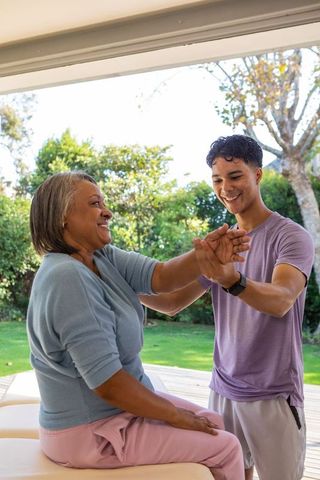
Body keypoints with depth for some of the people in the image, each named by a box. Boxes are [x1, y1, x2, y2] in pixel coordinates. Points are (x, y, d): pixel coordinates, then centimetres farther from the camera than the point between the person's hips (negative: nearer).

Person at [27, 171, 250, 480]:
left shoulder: (102, 257, 0)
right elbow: (107, 382, -28)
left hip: (115, 406, 9)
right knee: (225, 447, 0)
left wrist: (206, 256, -32)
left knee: (212, 422, 20)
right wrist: (176, 416, -16)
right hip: (91, 432, -9)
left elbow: (161, 277, -12)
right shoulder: (68, 277, -28)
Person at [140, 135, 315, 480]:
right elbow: (173, 302, 5)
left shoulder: (291, 236, -11)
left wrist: (231, 279, -47)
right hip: (223, 389, 5)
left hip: (274, 394, -5)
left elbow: (281, 301, -28)